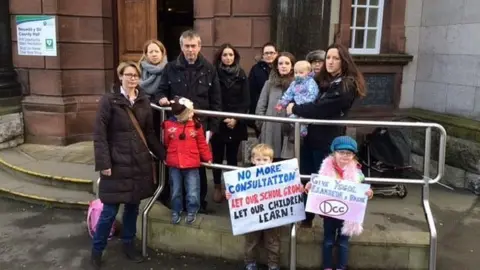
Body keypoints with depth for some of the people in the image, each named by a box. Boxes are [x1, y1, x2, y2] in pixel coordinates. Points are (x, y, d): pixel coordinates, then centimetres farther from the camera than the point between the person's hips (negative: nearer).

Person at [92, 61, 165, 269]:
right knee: (110, 210, 1)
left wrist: (162, 154, 12)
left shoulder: (144, 100, 7)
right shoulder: (109, 100, -7)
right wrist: (103, 163, -15)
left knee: (133, 206, 14)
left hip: (140, 163, 5)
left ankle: (128, 244, 32)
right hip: (117, 164, -4)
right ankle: (97, 249, 21)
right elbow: (99, 134, -10)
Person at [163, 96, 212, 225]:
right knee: (175, 191, 16)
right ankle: (175, 212, 34)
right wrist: (164, 157, 12)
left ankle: (192, 211, 28)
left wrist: (207, 157, 3)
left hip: (191, 165, 0)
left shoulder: (196, 125, -7)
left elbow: (202, 144, 1)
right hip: (174, 165, 1)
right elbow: (165, 143, 5)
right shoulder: (169, 125, -8)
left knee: (192, 192, 7)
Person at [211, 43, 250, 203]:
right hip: (217, 122, -1)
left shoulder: (241, 75, 5)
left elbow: (246, 101, 1)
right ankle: (217, 187, 19)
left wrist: (236, 119, -10)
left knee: (232, 156, 5)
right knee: (217, 156, 5)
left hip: (236, 123, 1)